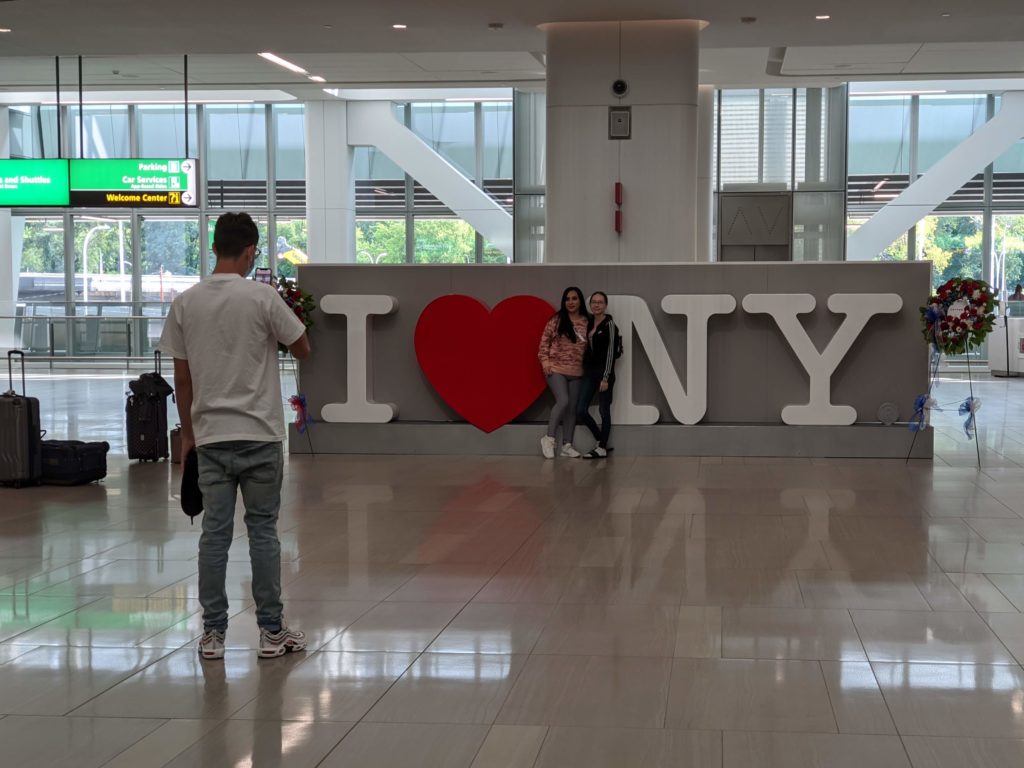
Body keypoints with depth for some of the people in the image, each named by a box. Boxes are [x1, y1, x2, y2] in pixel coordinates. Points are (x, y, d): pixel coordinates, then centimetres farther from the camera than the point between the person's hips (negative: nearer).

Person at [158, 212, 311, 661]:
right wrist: (290, 316, 22)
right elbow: (303, 350, 1)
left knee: (214, 532, 6)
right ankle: (271, 632, 8)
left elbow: (181, 377, 6)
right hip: (259, 436, -3)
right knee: (263, 530, 4)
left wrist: (187, 433, 15)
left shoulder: (185, 303, 1)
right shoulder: (262, 297, -11)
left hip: (210, 437, 3)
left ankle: (213, 633, 8)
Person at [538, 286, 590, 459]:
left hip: (576, 372, 4)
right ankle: (549, 438, -6)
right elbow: (545, 340, 1)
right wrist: (545, 361, -7)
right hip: (556, 369, -4)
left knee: (572, 407, 6)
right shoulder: (557, 320, -2)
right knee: (563, 401, -20)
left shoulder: (587, 322, 4)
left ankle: (567, 445, 14)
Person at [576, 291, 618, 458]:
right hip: (589, 371, 7)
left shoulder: (609, 324, -8)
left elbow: (610, 351, -12)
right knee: (580, 411, 2)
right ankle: (601, 441, 18)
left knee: (604, 410, 0)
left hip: (604, 371, -7)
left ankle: (602, 448, 8)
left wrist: (606, 377, -16)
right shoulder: (589, 323, 11)